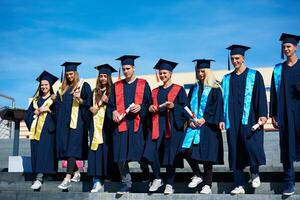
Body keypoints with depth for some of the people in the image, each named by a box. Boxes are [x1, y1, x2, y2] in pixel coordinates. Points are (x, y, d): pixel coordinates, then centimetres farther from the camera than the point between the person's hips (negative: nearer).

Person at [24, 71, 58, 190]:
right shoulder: (36, 100, 21)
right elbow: (27, 115, 14)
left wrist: (47, 110, -10)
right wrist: (37, 112, -3)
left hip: (48, 129, -5)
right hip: (36, 129, 5)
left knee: (43, 151, -15)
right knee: (36, 151, -1)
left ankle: (39, 178, -23)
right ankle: (38, 177, 3)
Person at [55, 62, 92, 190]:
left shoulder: (83, 86, 1)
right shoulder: (63, 88, 18)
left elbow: (88, 102, -7)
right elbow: (58, 103, 23)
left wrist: (80, 100, -23)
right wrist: (54, 98, 5)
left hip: (76, 121, -6)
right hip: (63, 121, 7)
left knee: (72, 147, -14)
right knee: (65, 147, 6)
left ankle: (68, 178, -20)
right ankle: (76, 173, 20)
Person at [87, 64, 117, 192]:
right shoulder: (95, 92, 16)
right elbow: (88, 105, 19)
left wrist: (107, 101, -14)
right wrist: (91, 108, -2)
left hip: (106, 125, -3)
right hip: (96, 124, 3)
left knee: (105, 150, -5)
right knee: (95, 151, -5)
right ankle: (96, 180, -7)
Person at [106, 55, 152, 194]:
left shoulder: (143, 84, 9)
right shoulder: (116, 86, 16)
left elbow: (149, 103, 5)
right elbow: (111, 104, 15)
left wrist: (140, 107, -13)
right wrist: (113, 111, -5)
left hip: (137, 124, -2)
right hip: (121, 124, 2)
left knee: (139, 156, -4)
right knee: (121, 157, -2)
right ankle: (126, 184, 8)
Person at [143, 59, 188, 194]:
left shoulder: (178, 89, 5)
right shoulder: (155, 91, 19)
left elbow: (185, 107, 0)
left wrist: (174, 106, -17)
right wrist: (151, 108, 2)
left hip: (172, 125, -4)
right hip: (157, 125, 4)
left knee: (170, 155, -4)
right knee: (151, 152, -11)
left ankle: (169, 184, 9)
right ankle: (157, 179, 8)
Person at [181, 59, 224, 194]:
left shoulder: (214, 88, 0)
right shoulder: (194, 88, 15)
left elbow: (217, 107, -7)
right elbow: (188, 105, 14)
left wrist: (204, 120, -14)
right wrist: (190, 119, -3)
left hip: (208, 126, -4)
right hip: (194, 125, 4)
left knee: (206, 154, -4)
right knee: (187, 151, -8)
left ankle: (207, 184, 7)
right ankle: (197, 175, 14)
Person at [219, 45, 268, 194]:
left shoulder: (254, 75, 6)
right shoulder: (227, 79, 17)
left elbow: (261, 96, -1)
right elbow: (223, 100, 16)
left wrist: (262, 115, -13)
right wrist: (222, 119, 6)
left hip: (249, 119, -4)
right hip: (232, 120, 4)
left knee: (251, 145, -19)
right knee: (235, 152, 1)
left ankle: (254, 172, 10)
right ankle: (239, 185, 6)